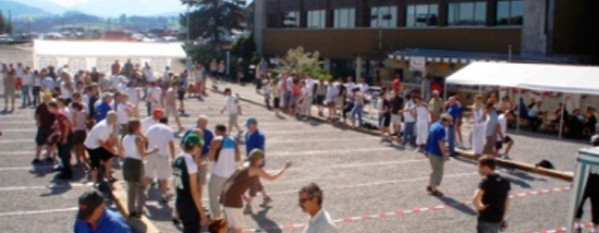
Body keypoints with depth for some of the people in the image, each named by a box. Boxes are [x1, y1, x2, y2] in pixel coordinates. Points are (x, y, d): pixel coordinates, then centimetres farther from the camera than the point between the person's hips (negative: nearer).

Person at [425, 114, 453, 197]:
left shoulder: (434, 125, 10)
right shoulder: (441, 129, -20)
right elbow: (440, 143, -23)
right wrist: (444, 154, -18)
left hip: (430, 151, 10)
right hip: (436, 153, -10)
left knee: (435, 170, 23)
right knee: (438, 171, 2)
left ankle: (430, 186, 30)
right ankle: (434, 189, 9)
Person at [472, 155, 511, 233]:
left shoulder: (486, 181, -19)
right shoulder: (504, 181, 4)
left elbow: (475, 199, -34)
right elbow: (507, 202, 12)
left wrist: (479, 207, -15)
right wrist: (502, 217, 20)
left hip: (485, 220, -7)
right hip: (497, 219, 7)